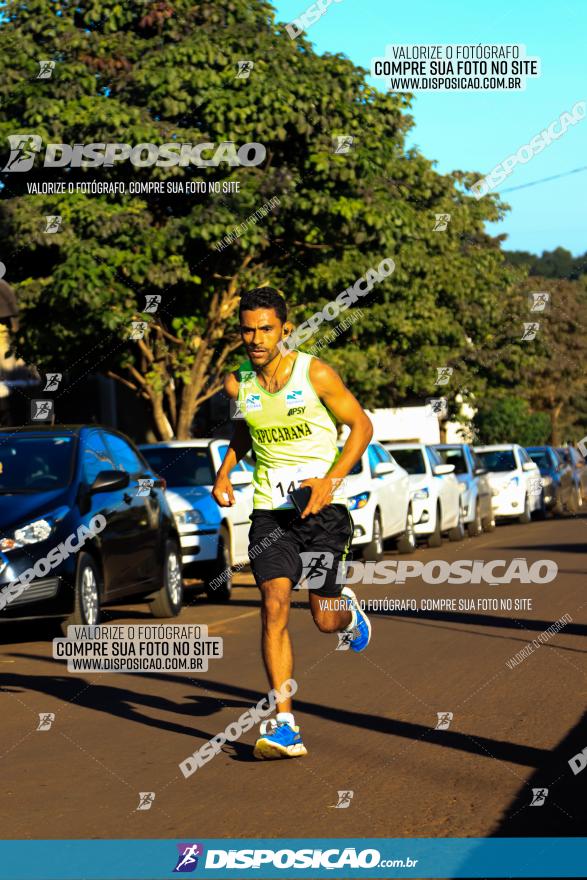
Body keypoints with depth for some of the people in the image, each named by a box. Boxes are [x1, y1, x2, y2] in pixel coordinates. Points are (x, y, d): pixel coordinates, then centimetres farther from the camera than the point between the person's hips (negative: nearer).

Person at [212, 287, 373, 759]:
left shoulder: (316, 374, -11)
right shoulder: (237, 383, 1)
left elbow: (361, 425, -3)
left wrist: (331, 481, -15)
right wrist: (225, 471, 5)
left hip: (323, 507, -2)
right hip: (270, 508, 2)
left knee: (326, 620, 1)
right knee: (275, 602, -17)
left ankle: (347, 608, 42)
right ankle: (285, 725, -17)